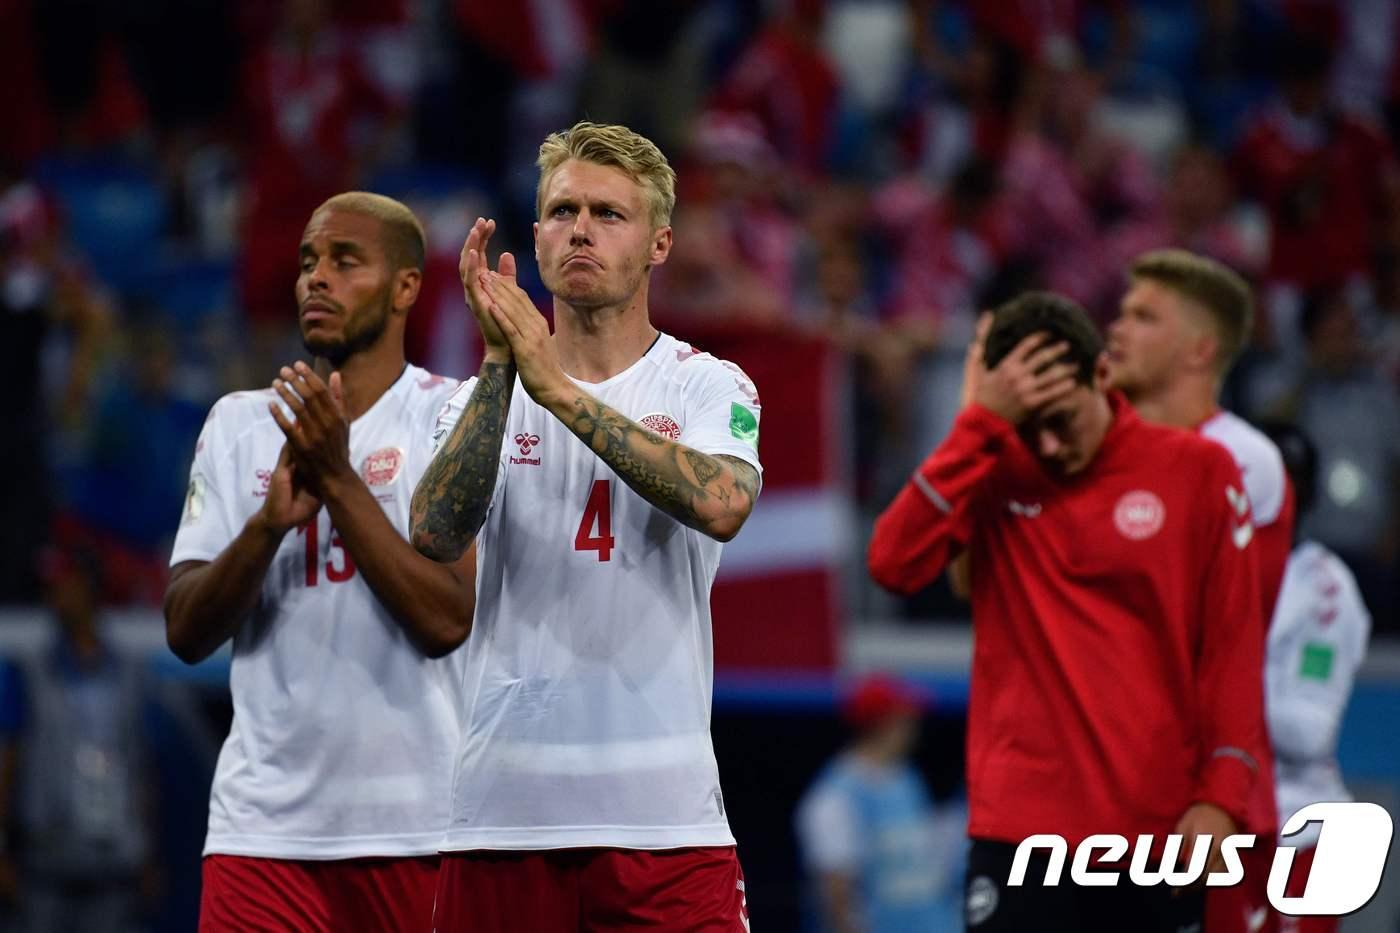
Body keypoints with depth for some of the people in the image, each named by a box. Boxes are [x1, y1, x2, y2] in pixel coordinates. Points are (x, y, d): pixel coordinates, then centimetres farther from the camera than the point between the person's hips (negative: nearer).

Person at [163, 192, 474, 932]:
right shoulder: (239, 423, 10)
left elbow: (447, 621, -11)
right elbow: (186, 633, 4)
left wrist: (339, 482, -15)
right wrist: (270, 522, -11)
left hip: (419, 826, -2)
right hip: (265, 826, 2)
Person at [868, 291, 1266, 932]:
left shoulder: (1196, 471, 2)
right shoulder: (992, 475, 4)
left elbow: (1232, 645, 2)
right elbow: (894, 564, -13)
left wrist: (1221, 794, -7)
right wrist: (983, 424, -15)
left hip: (1159, 828, 0)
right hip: (1021, 828, 0)